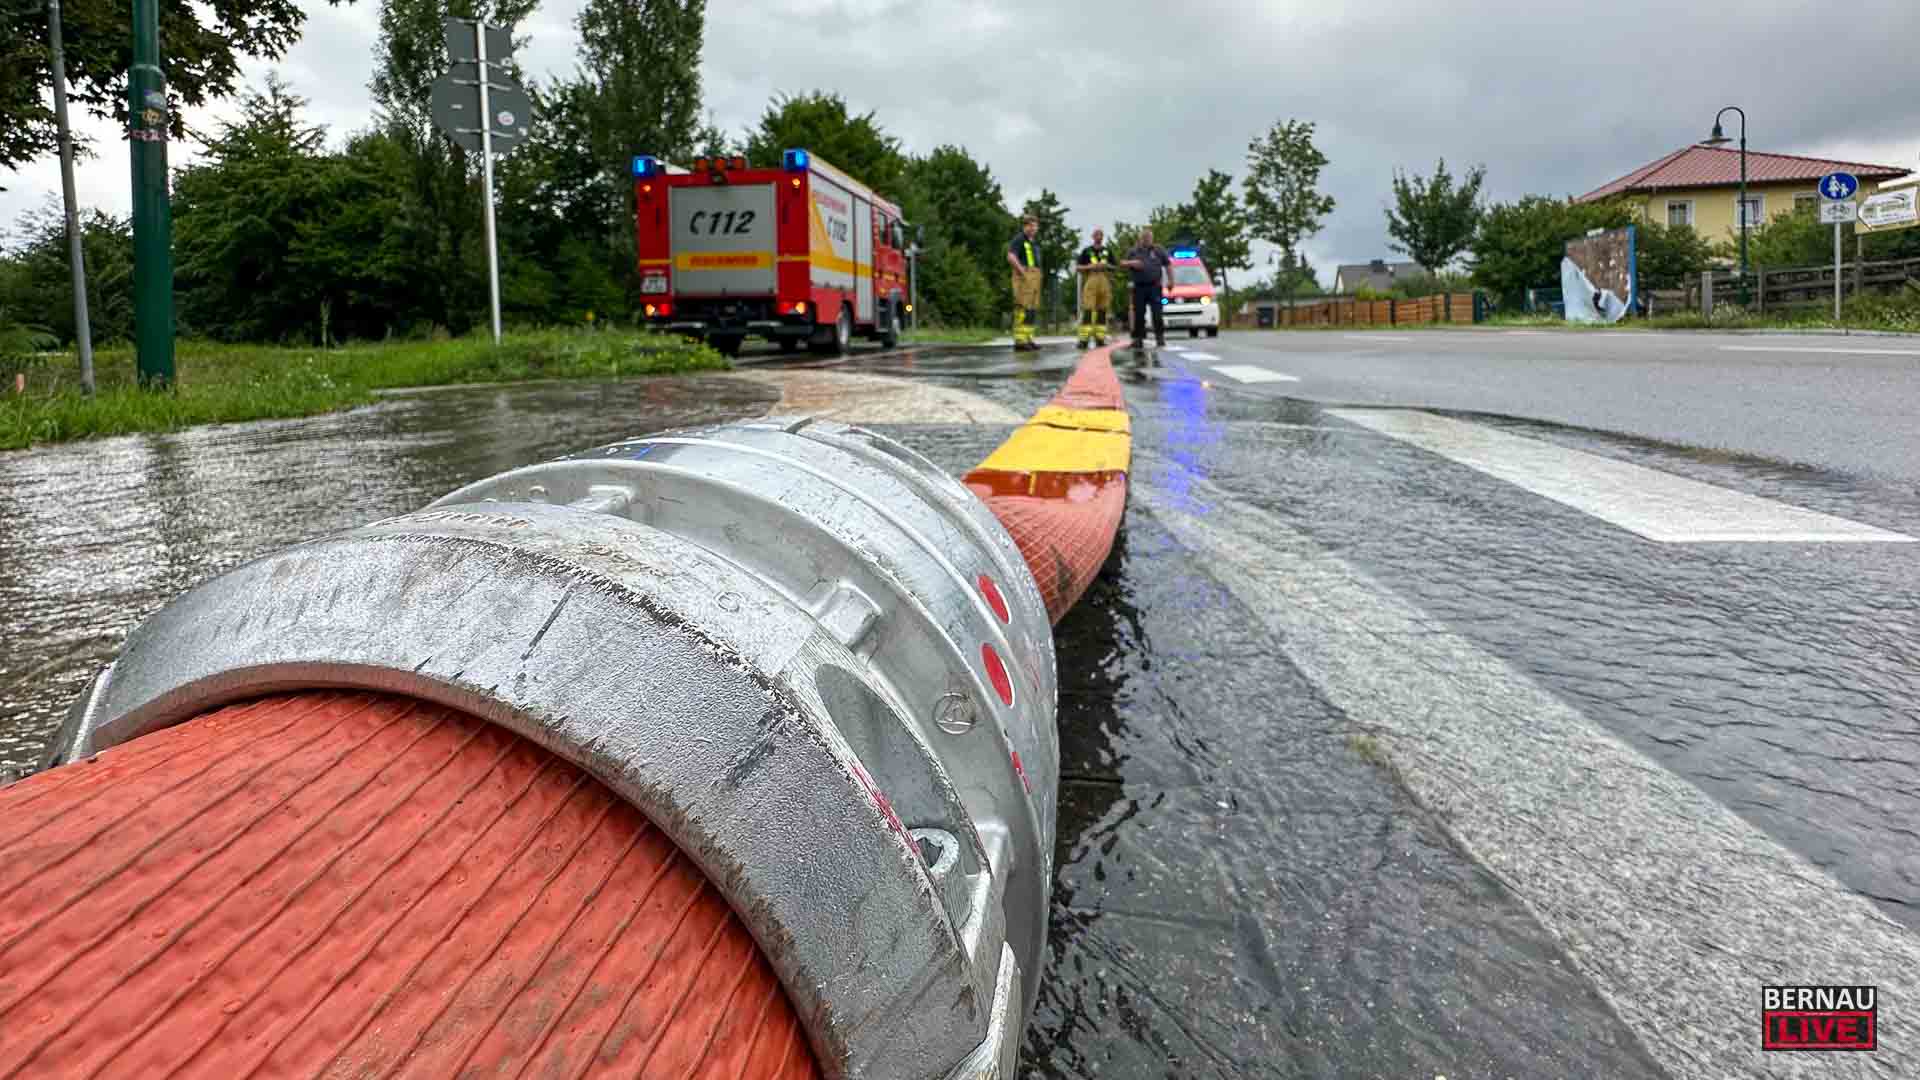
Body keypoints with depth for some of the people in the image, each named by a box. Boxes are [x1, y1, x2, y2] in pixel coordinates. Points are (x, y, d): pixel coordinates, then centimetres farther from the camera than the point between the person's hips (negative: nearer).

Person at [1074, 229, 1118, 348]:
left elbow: (1114, 267, 18)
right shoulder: (1086, 251, 9)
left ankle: (1100, 338, 4)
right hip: (1090, 280, -3)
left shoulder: (1108, 251, 17)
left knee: (1102, 311, 1)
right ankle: (1084, 339, -16)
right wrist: (1090, 266, -10)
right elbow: (1078, 267, 5)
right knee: (1087, 310, -12)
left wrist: (1106, 266, -3)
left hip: (1105, 281, 3)